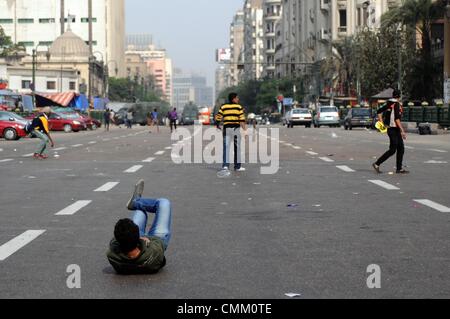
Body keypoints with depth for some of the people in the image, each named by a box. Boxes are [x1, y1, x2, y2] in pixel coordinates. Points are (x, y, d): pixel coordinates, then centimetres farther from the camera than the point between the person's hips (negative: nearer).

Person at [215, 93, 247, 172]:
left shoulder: (223, 107, 6)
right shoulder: (239, 107, -1)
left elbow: (218, 117, 2)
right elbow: (242, 118, -11)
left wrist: (217, 125, 16)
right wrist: (244, 126, -7)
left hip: (226, 128, 2)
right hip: (236, 128, -2)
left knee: (226, 146, 1)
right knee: (237, 147, 7)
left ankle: (225, 165, -10)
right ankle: (237, 166, 12)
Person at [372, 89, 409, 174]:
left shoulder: (389, 103, 9)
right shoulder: (397, 104, -15)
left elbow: (379, 111, 15)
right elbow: (397, 118, -22)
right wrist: (402, 130, -21)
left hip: (390, 128, 9)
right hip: (394, 129, -9)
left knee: (401, 148, 10)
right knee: (392, 150, -5)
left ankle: (399, 168, 11)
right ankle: (377, 164, -2)